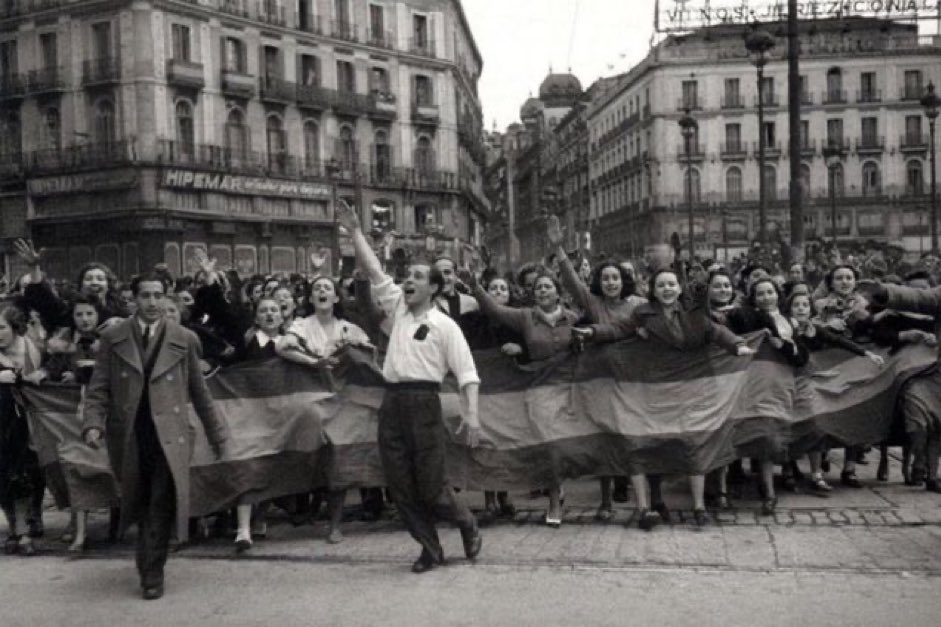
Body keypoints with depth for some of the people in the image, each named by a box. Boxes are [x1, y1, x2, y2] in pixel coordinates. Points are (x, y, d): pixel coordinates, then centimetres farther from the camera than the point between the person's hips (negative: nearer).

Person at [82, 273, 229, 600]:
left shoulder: (184, 339, 3)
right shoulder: (112, 338, 4)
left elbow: (199, 391, 10)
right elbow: (99, 388, 3)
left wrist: (216, 432, 12)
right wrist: (93, 424, -14)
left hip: (169, 434, -1)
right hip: (129, 436, 2)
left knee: (161, 505, -8)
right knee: (140, 505, 15)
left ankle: (152, 574, 3)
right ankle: (150, 568, 37)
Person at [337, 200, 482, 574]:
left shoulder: (445, 325, -1)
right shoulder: (397, 309, 14)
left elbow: (467, 373, -5)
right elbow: (374, 271, 11)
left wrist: (471, 414, -16)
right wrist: (355, 231, 7)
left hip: (423, 402, -5)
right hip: (392, 401, 6)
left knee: (431, 485, -2)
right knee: (400, 485, 5)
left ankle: (467, 525, 26)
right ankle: (430, 549, 18)